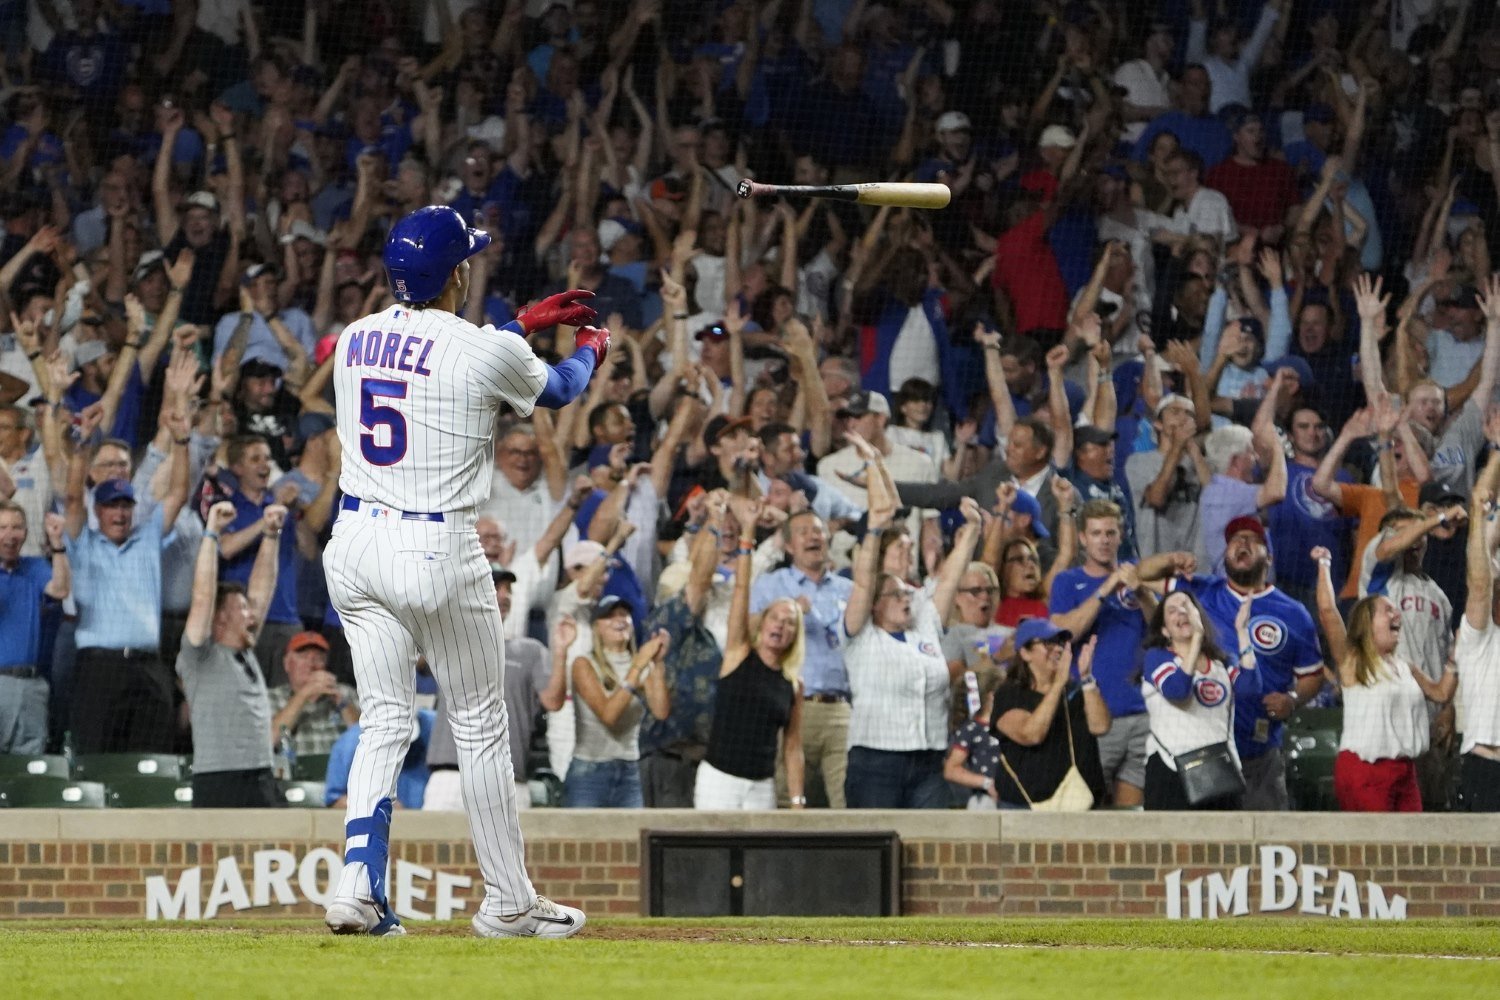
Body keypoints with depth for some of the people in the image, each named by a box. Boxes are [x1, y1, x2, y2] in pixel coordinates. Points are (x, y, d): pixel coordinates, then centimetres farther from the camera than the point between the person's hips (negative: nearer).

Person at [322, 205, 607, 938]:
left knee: (384, 720, 10)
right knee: (479, 725, 8)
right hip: (436, 549, -5)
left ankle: (357, 886, -5)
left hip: (353, 542, 5)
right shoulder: (487, 352, -11)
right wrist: (592, 346, 34)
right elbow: (558, 389, 11)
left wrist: (524, 325, 35)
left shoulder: (355, 341, 5)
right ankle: (508, 902, 15)